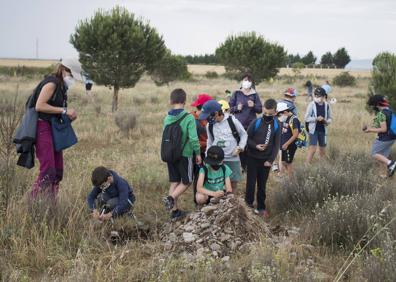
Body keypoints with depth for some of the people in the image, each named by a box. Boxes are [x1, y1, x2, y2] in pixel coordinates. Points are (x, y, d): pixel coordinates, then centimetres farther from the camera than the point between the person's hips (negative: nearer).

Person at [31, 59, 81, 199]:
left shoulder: (61, 86, 17)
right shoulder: (51, 83, -12)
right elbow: (39, 106, -21)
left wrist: (69, 115, 2)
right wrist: (64, 110, -18)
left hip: (54, 129, 10)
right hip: (43, 128, -10)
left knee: (58, 170, 9)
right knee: (48, 170, -14)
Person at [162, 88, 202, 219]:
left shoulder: (167, 118, 1)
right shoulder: (189, 117, -14)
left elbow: (165, 137, 5)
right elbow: (193, 138, -17)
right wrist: (198, 153, -5)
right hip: (185, 154, -5)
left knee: (174, 181, 14)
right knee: (186, 181, 9)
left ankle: (174, 210, 15)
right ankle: (171, 198, -14)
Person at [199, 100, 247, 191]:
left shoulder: (232, 120, -10)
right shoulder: (209, 125, 2)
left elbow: (243, 134, 3)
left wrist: (240, 147, -10)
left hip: (233, 158, -2)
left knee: (234, 182, 4)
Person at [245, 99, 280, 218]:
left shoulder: (277, 125, -3)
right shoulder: (256, 122, -11)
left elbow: (276, 144, 0)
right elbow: (247, 138, -4)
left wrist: (271, 160, -6)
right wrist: (255, 146, -21)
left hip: (266, 160, 2)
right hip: (253, 158, -2)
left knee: (262, 184, 11)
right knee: (251, 182, 1)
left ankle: (261, 207, 22)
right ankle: (248, 204, 16)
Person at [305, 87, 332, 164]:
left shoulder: (327, 105, 3)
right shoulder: (312, 105, -8)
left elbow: (330, 118, 12)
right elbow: (306, 118, -7)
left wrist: (326, 121, -11)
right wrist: (316, 119, -21)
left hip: (323, 130, 4)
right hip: (313, 129, -4)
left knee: (323, 150, 12)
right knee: (312, 149, -13)